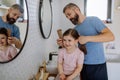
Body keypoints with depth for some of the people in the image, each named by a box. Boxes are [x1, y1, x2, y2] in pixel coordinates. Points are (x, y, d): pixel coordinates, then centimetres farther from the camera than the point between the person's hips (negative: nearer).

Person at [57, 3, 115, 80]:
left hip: (98, 65, -5)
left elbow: (111, 36, -19)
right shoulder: (75, 29, 9)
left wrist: (87, 38, -25)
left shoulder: (93, 20, -9)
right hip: (83, 65, 5)